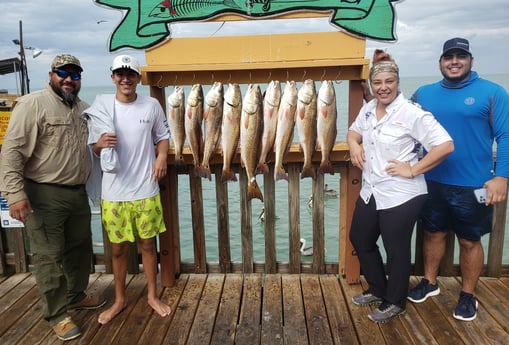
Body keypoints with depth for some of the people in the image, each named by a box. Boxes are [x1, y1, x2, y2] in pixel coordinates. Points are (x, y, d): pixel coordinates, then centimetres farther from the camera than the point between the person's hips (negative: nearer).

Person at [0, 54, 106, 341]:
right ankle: (57, 315, 16)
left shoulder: (83, 107, 12)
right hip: (44, 195, -7)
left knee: (80, 248, 18)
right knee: (51, 256, 2)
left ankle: (76, 295, 38)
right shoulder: (32, 104, -11)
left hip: (78, 193, 7)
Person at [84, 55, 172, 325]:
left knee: (147, 244, 12)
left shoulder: (152, 105, -1)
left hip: (146, 191, 0)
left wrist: (162, 156, -9)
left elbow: (163, 136, 11)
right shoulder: (100, 107, -2)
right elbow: (93, 148, 3)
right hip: (113, 193, 0)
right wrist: (100, 144, -20)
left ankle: (152, 295, 31)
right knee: (118, 248, 12)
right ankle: (119, 299, 32)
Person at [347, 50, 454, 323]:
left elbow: (445, 145, -22)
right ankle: (378, 290, 41)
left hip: (400, 196, -8)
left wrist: (413, 170, -20)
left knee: (396, 250, 8)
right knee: (360, 239, 19)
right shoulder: (368, 109, 5)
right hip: (370, 192, 8)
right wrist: (354, 143, 1)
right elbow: (354, 130, 23)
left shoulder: (412, 113, -18)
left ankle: (395, 302, 32)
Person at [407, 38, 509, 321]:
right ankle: (430, 282, 36)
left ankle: (468, 295, 29)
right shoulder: (424, 93, 5)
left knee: (470, 241, 10)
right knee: (434, 233, 16)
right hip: (433, 182, 3)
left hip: (473, 186, -3)